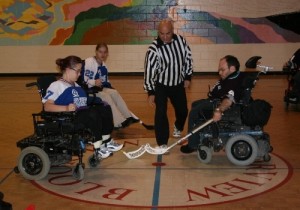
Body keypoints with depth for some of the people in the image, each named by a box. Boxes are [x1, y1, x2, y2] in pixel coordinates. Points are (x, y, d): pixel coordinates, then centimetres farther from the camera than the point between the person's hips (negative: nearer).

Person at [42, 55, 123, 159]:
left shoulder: (76, 86, 25)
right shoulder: (57, 85, -1)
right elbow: (47, 106, -13)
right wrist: (66, 108, -27)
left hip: (83, 116, 8)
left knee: (105, 109, -15)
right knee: (93, 114, -33)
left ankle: (106, 142, -12)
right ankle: (98, 149, -29)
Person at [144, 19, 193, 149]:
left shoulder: (181, 40, -12)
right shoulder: (154, 49, -25)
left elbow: (188, 58, 3)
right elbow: (149, 70, -20)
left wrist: (188, 77, 4)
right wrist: (150, 92, -19)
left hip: (178, 83, 4)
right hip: (161, 85, -4)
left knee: (183, 110, 16)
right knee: (161, 113, -11)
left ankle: (178, 127, 49)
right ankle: (162, 143, 1)